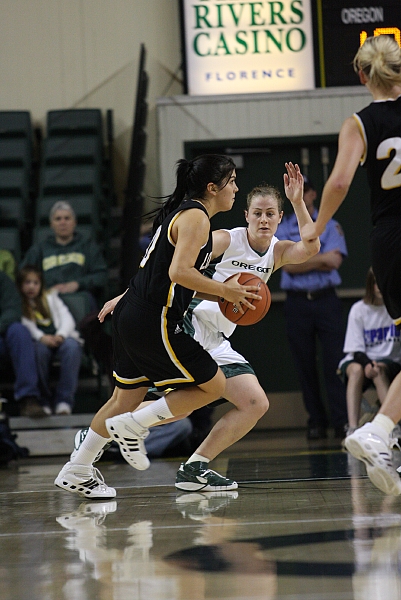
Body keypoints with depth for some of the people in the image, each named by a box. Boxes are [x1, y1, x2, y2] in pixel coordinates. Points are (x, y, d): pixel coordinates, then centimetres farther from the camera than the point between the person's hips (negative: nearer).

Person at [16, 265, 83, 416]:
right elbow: (25, 326, -3)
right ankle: (44, 401, -31)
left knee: (72, 346, -33)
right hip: (38, 341, -2)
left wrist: (60, 335, -12)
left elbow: (67, 318, 10)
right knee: (39, 349, -38)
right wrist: (42, 337, -23)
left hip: (59, 339, 2)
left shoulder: (51, 297, 24)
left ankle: (64, 402, -37)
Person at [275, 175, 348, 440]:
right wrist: (321, 258, -7)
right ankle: (316, 422, 8)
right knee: (305, 366, 2)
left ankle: (342, 421, -8)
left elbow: (334, 262, -6)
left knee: (335, 363, -8)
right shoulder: (282, 228, 9)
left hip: (326, 299, -1)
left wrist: (302, 262, -9)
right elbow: (287, 265, -5)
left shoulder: (330, 226, 8)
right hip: (297, 303, 1)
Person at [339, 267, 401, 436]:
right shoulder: (359, 310, -3)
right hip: (359, 359, 0)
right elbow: (356, 350, -6)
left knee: (379, 372, -35)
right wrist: (367, 364, -28)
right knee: (356, 370, -34)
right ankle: (352, 429, -42)